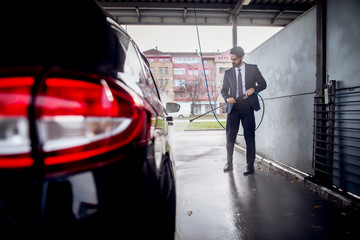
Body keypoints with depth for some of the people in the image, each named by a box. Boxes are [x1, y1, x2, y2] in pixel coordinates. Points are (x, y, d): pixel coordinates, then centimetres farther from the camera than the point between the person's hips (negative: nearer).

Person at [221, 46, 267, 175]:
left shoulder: (252, 69, 5)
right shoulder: (228, 72, 10)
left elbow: (263, 84, 7)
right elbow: (224, 89, 11)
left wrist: (253, 89, -13)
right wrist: (227, 98, -11)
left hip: (247, 106, -2)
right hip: (233, 106, 2)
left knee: (249, 137, 1)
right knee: (230, 136, 4)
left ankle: (250, 166, 12)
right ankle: (229, 163, 20)